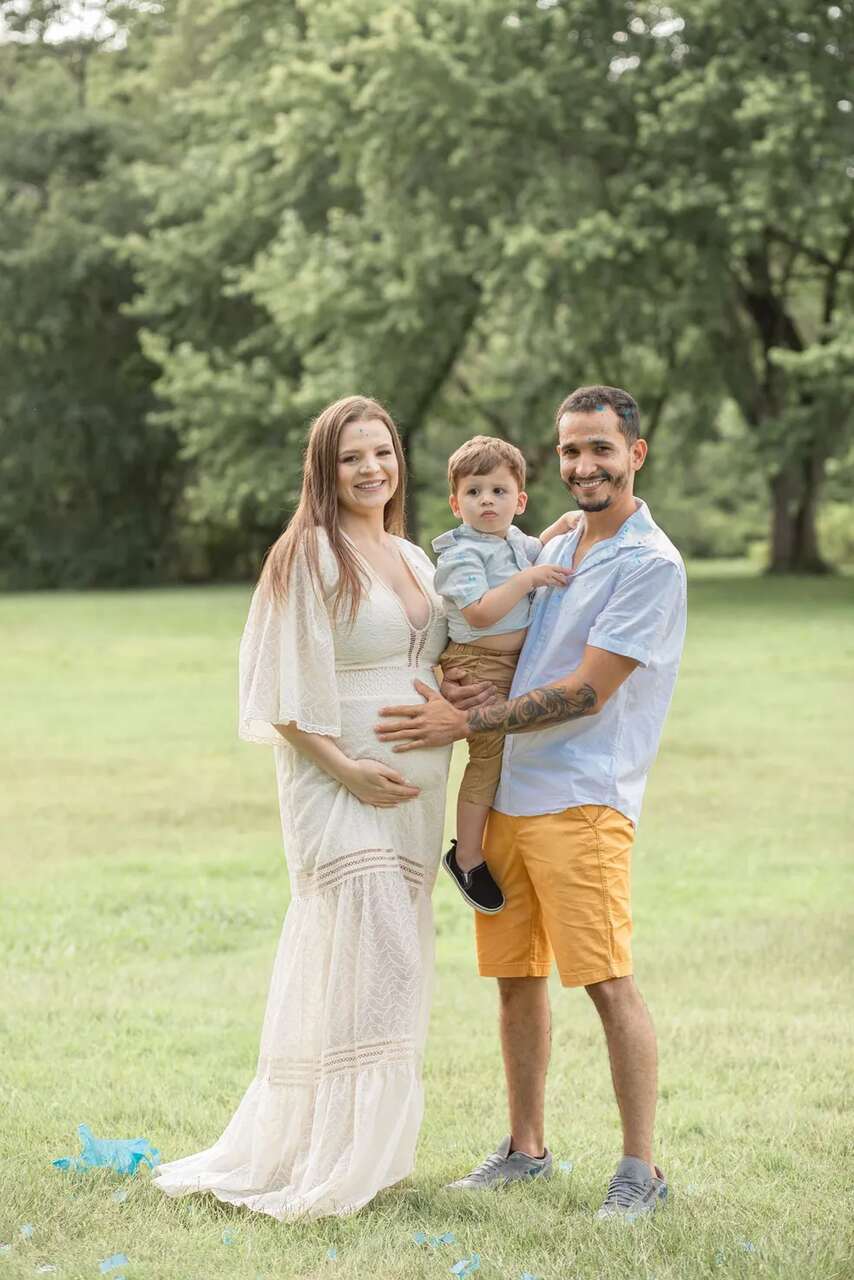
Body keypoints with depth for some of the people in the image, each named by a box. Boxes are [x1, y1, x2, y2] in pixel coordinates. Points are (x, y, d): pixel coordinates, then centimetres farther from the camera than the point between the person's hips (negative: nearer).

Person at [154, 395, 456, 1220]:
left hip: (412, 790, 8)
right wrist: (346, 770, -19)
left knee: (391, 964, 9)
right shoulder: (309, 556, -8)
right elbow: (287, 694, -12)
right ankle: (329, 1170, -5)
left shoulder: (416, 561, 15)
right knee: (370, 960, -13)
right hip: (339, 784, -8)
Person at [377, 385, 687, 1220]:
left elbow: (586, 692, -14)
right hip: (505, 795, 8)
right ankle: (526, 1148, 23)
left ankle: (641, 1166, -1)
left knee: (607, 981, -8)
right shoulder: (554, 551, 17)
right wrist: (449, 698, 6)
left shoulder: (651, 565, -9)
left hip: (582, 800, -8)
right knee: (515, 977, 11)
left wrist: (464, 723, -14)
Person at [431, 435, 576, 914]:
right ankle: (467, 856, -2)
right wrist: (528, 579, -27)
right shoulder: (462, 554, -16)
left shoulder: (514, 541, 11)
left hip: (519, 662, 9)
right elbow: (479, 612, -28)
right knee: (489, 752, -11)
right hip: (477, 666, -9)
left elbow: (532, 553, 36)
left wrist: (560, 528, 16)